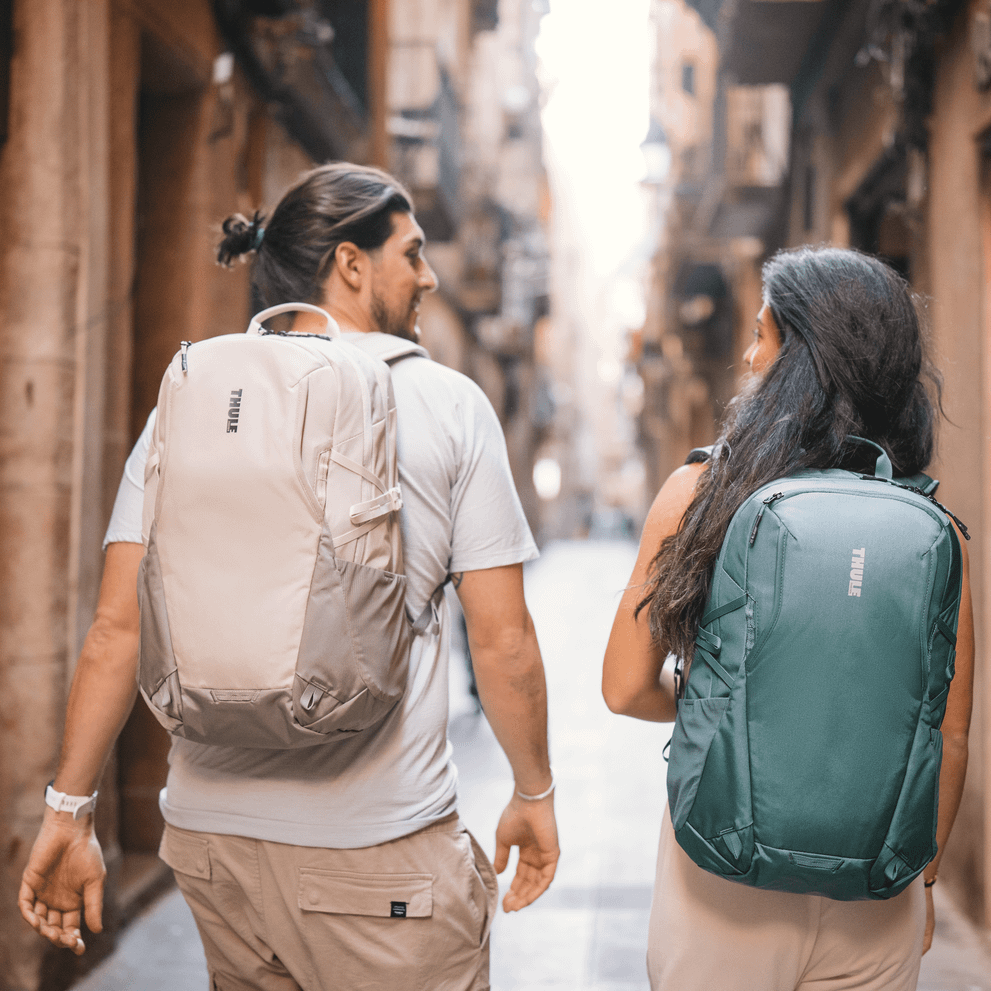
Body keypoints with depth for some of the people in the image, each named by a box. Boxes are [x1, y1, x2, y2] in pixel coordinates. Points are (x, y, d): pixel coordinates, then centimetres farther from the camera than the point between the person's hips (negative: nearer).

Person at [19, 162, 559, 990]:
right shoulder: (449, 404, -3)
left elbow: (118, 627, 0)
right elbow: (502, 640, -4)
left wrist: (69, 809, 7)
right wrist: (535, 793, 10)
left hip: (210, 831, 4)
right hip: (379, 846, -4)